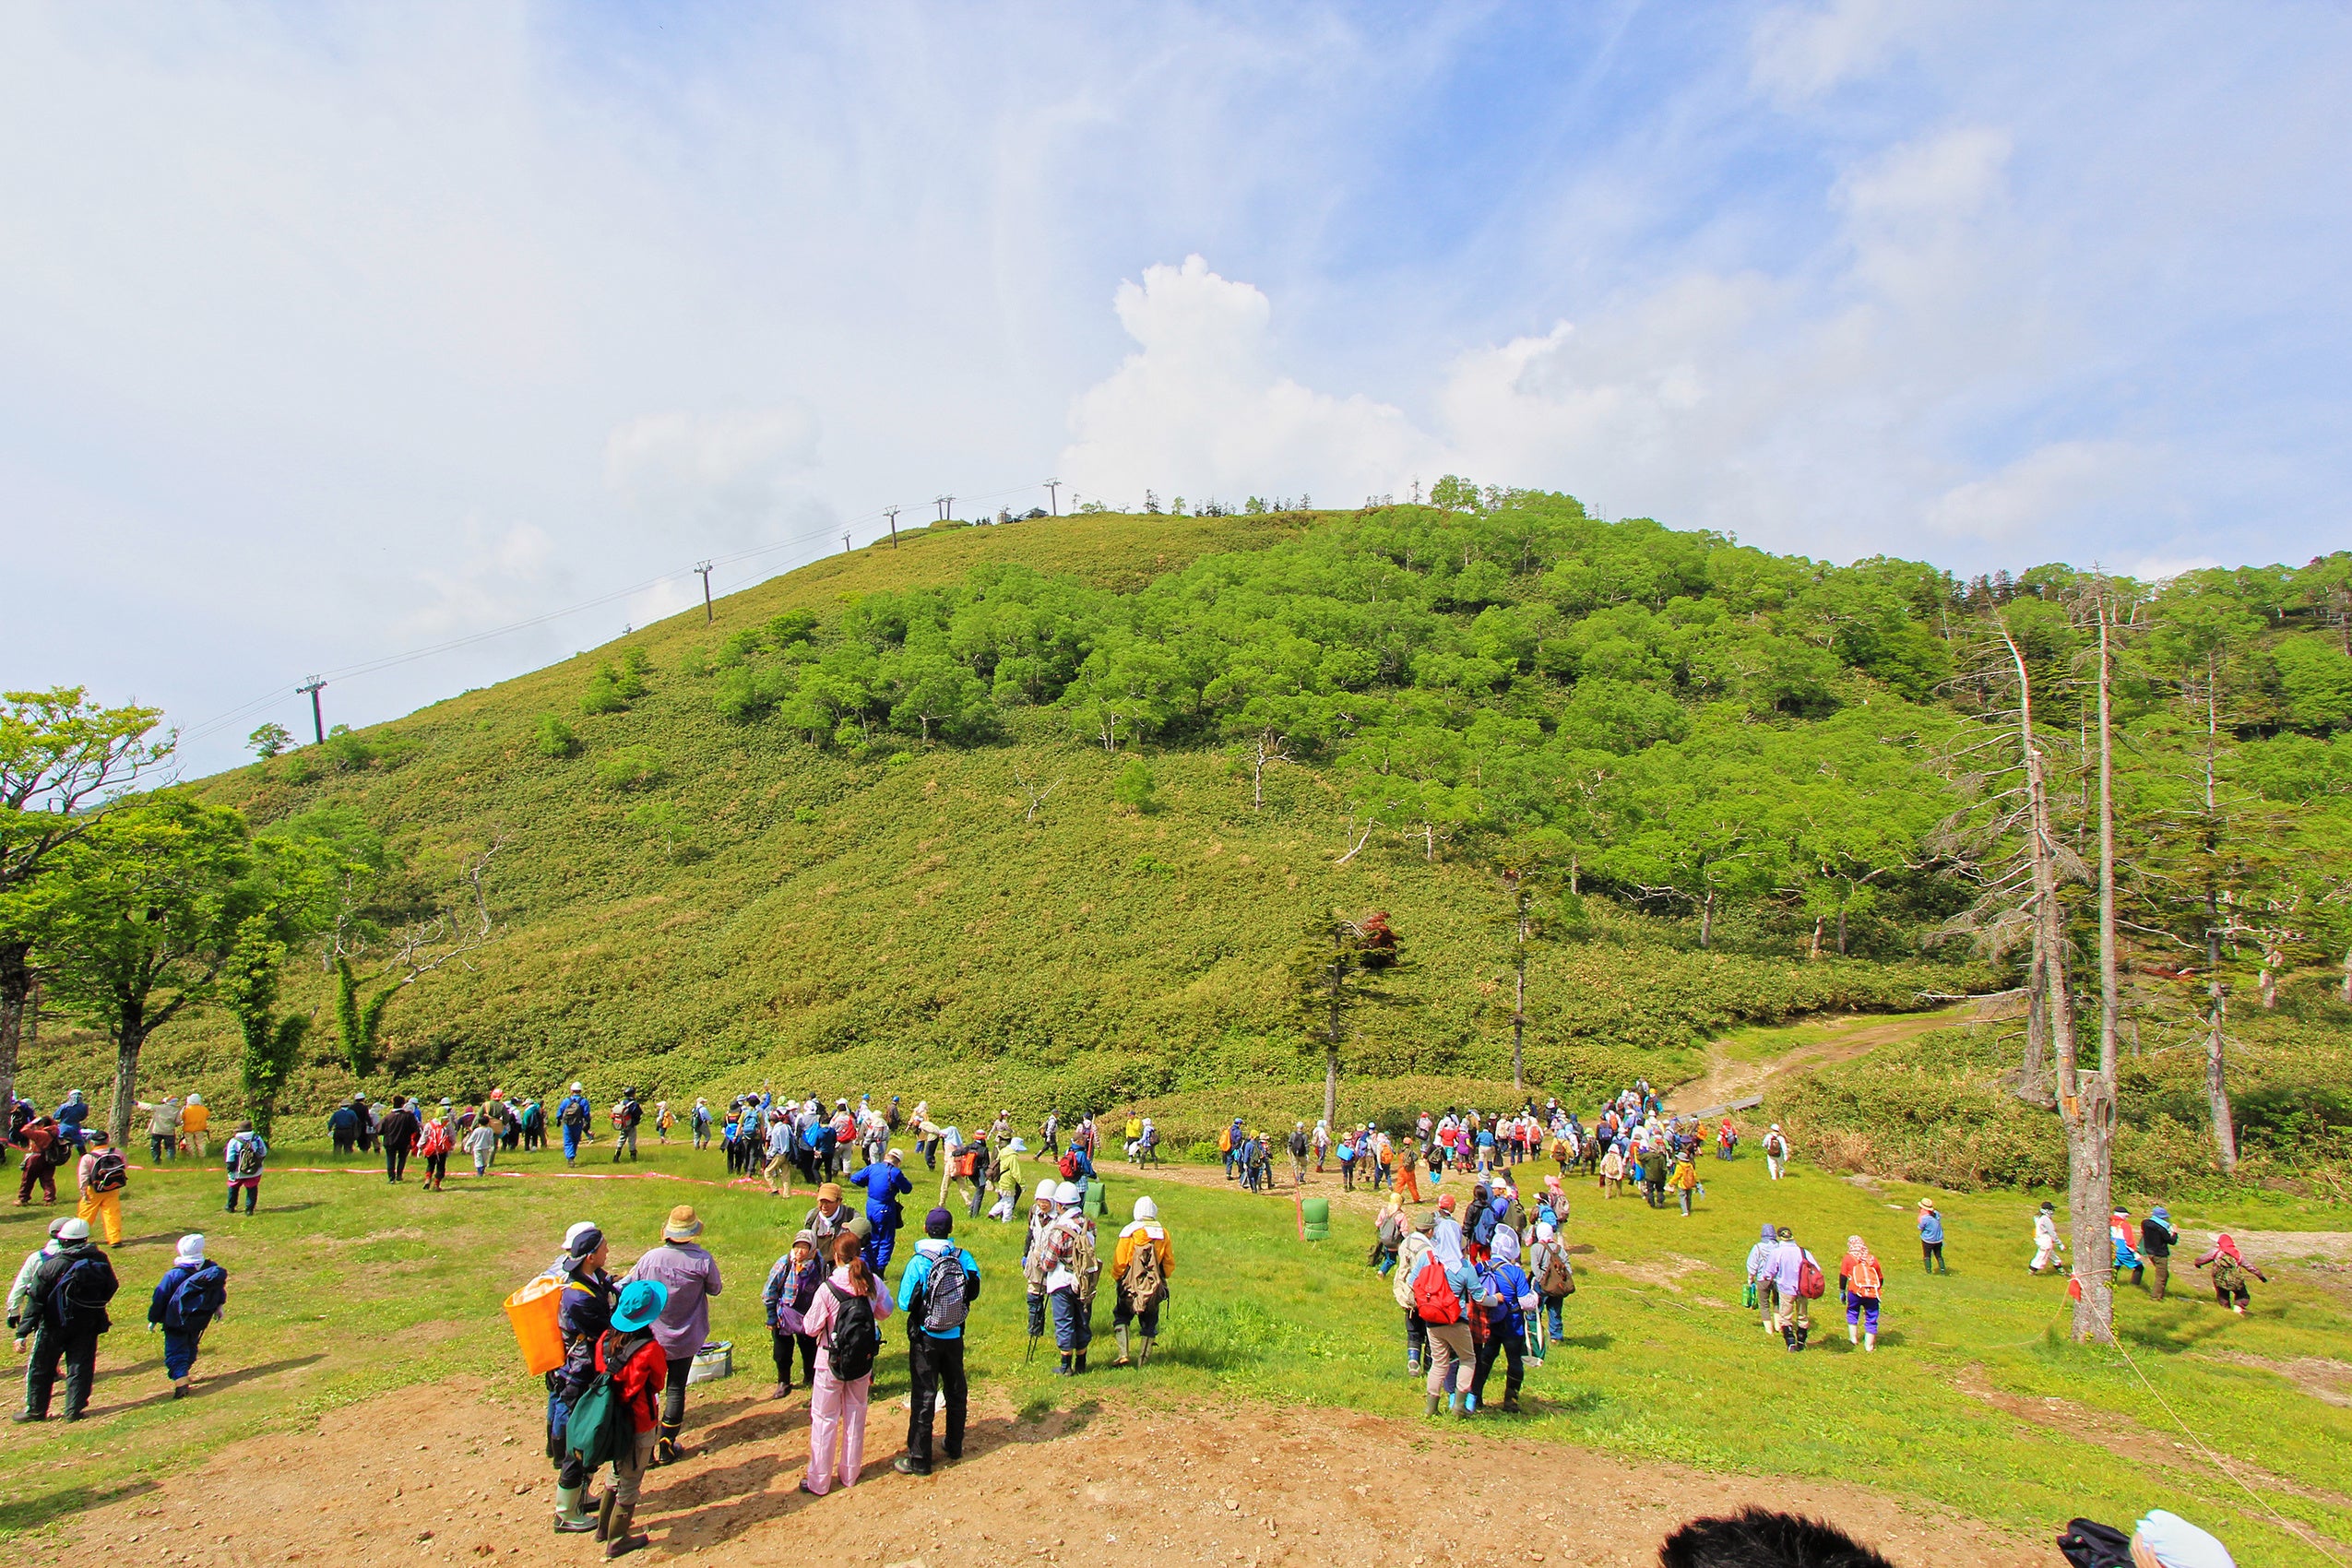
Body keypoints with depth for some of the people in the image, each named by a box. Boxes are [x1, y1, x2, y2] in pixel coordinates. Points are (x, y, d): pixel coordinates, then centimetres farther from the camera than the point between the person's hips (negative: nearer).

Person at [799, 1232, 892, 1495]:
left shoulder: (828, 1288, -22)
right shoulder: (873, 1283, -10)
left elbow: (811, 1328, -12)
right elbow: (885, 1311, 6)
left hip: (831, 1363, -4)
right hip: (862, 1362, 4)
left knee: (824, 1419, 10)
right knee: (855, 1415, 18)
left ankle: (818, 1482, 19)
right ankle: (850, 1473, 30)